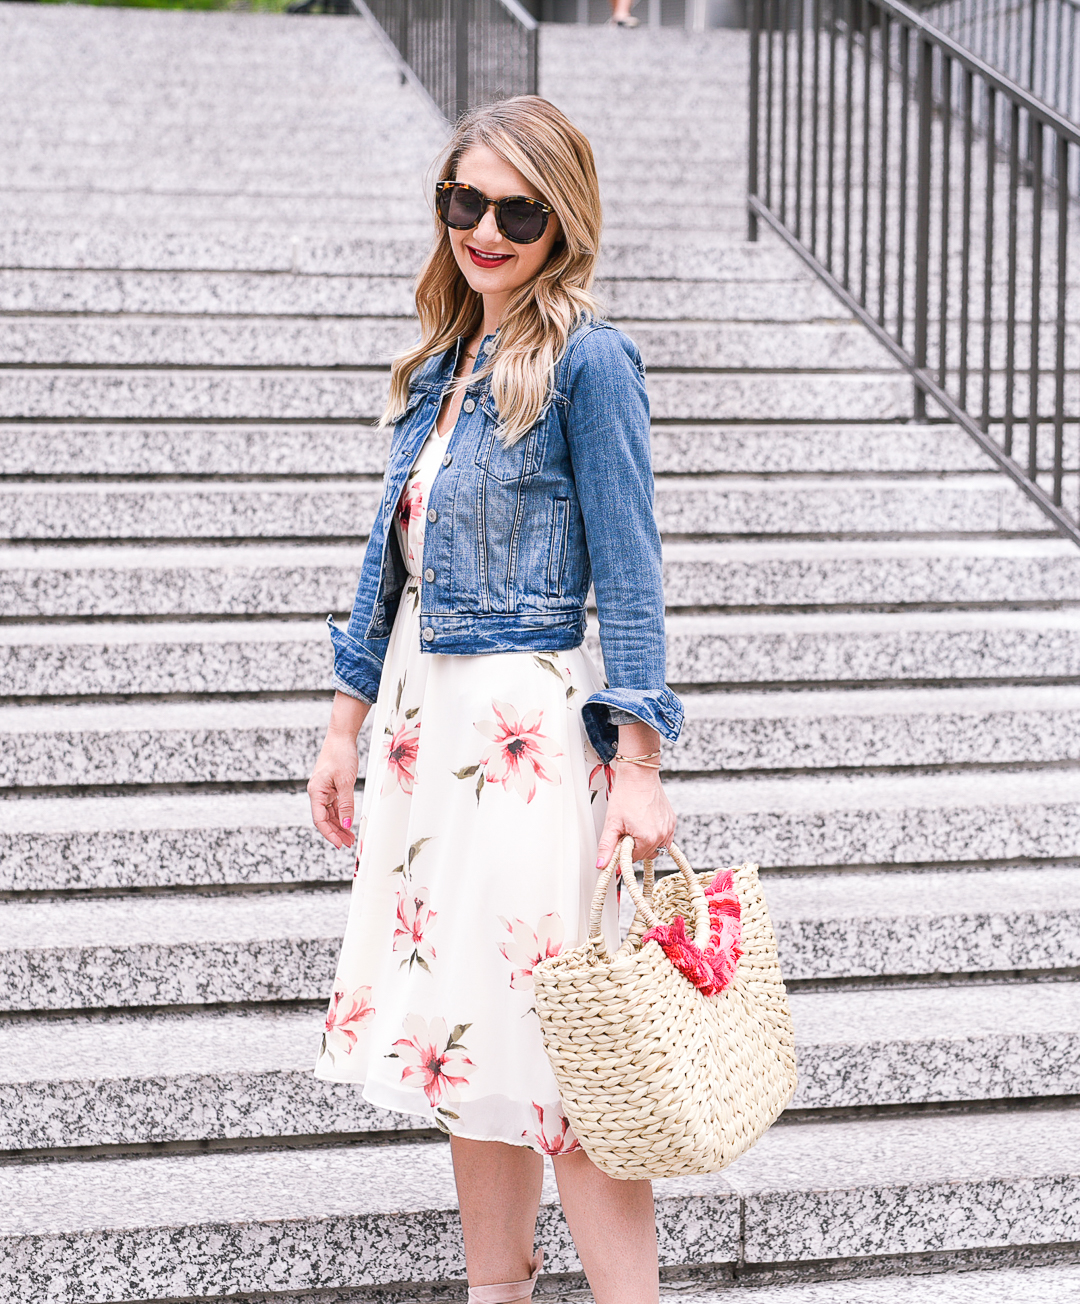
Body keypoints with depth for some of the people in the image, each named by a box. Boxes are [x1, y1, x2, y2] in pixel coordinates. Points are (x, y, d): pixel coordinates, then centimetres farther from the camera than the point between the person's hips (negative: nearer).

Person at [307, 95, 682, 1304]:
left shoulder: (586, 360, -11)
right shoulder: (441, 363, 11)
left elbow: (627, 577, -12)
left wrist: (638, 769, -16)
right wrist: (347, 727, 17)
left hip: (529, 728, -8)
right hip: (423, 715, 8)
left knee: (554, 1049, -5)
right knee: (462, 1034, 13)